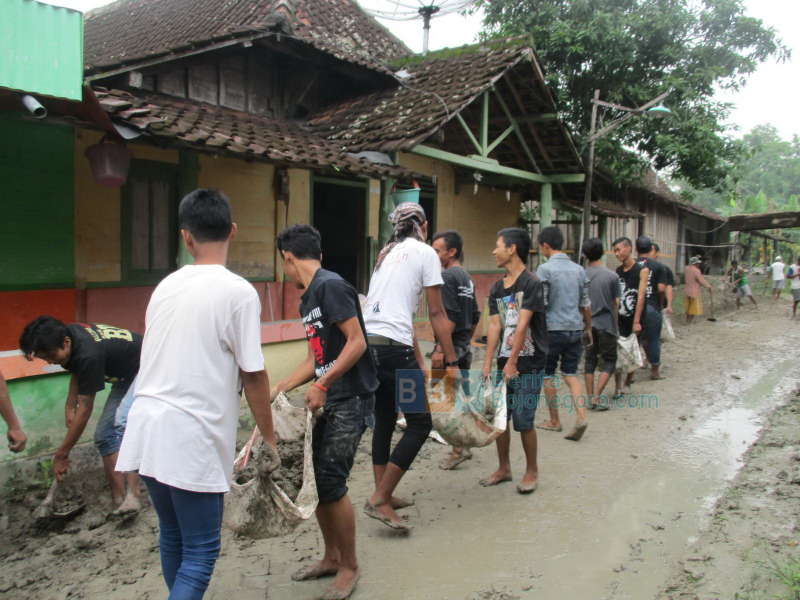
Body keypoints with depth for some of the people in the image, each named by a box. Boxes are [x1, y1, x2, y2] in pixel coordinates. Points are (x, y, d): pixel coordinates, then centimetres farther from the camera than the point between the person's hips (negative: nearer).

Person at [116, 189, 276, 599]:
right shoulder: (238, 292, -10)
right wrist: (269, 438, 3)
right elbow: (253, 376, -9)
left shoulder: (166, 286, 8)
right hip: (192, 440, -6)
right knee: (201, 551, 6)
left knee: (172, 537, 23)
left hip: (146, 426, 6)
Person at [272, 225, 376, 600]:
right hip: (328, 400, 9)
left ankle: (350, 566, 13)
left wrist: (321, 386, -20)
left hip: (350, 400, -9)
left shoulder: (330, 286, -13)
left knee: (330, 483, -7)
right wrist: (281, 388, 11)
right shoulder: (307, 300, 15)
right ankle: (331, 557, 29)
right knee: (315, 479, 11)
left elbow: (357, 342, -19)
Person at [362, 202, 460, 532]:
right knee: (419, 423, 3)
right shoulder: (425, 252, 2)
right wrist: (452, 362, 3)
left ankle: (383, 496, 28)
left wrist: (419, 359, 24)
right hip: (392, 346, -8)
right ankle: (379, 499, 2)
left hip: (366, 342, 8)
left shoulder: (387, 253, 23)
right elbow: (437, 314, -1)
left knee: (384, 421, 19)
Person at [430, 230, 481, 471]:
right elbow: (475, 317, 18)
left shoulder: (447, 276, -13)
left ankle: (457, 450, 1)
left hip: (451, 346, -9)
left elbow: (449, 316, -21)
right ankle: (463, 446, 23)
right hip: (464, 347, 9)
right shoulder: (467, 277, 15)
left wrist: (440, 349, -21)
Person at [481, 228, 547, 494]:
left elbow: (522, 325, -16)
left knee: (523, 421, -2)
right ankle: (504, 468, 27)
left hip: (528, 364, -6)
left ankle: (532, 471, 18)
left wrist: (512, 363, -18)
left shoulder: (532, 283, -11)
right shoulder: (497, 288, 10)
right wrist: (488, 363, -2)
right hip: (504, 362, 7)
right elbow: (495, 325, 5)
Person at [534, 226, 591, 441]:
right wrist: (588, 328, 22)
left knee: (547, 376, 10)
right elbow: (585, 304, 12)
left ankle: (554, 421, 19)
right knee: (570, 374, 12)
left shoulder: (545, 269, -10)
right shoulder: (578, 269, 8)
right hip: (575, 329, 5)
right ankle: (581, 415, -6)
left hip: (552, 329, -5)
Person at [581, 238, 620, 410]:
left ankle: (590, 398, 13)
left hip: (587, 324, 3)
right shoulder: (612, 276, -8)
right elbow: (616, 303, -1)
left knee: (590, 360, 12)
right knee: (609, 361, 8)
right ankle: (597, 397, -3)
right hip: (606, 324, -2)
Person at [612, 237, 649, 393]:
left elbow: (641, 296, -13)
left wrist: (637, 321, -18)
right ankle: (618, 387, 2)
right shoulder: (617, 271, 7)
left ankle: (627, 383, 26)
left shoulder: (642, 270, -7)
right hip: (619, 318, 3)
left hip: (633, 318, -3)